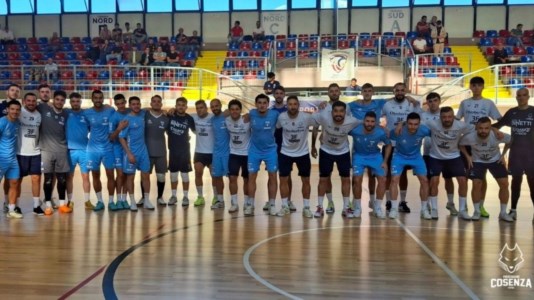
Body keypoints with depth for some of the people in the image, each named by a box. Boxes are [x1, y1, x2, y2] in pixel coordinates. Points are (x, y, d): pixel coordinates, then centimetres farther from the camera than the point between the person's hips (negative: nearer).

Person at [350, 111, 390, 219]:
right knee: (357, 179, -16)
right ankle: (357, 208, 2)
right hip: (359, 155, -1)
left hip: (375, 156, 2)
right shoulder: (355, 130, -29)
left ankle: (377, 208, 7)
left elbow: (388, 145, -5)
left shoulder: (381, 132, -24)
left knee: (382, 179, -9)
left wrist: (385, 161, -6)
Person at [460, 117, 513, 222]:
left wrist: (503, 155, -8)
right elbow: (461, 144, -7)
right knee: (476, 184, -15)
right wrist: (468, 157, -12)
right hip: (477, 161, -1)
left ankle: (503, 213, 7)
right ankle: (477, 211, 4)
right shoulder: (470, 137, -30)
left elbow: (510, 141, -7)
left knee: (504, 184, -8)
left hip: (495, 160, 1)